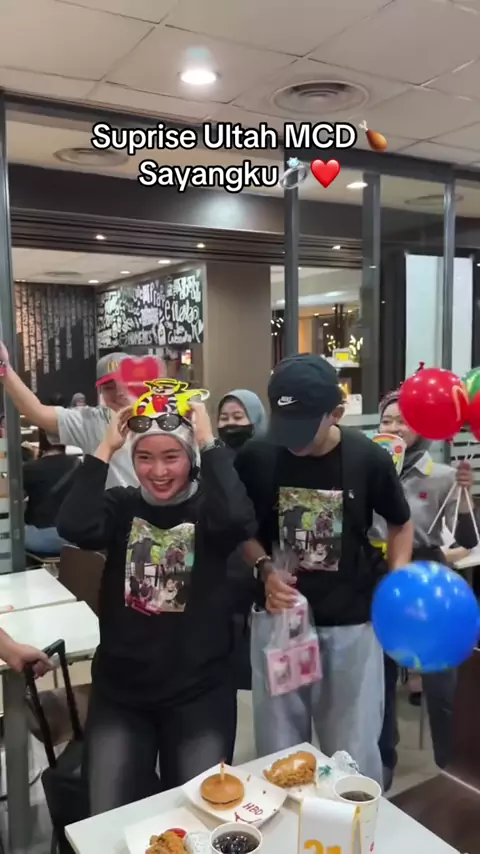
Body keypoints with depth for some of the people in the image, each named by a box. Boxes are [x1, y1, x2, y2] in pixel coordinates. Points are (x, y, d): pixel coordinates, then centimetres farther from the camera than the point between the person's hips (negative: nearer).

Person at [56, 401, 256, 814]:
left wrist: (209, 442, -25)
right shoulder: (121, 505, -2)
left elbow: (239, 520, -31)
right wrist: (106, 448, -18)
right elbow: (74, 527, -23)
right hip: (120, 691, 2)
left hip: (199, 691, -1)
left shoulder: (207, 509, -7)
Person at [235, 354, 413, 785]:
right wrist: (265, 568, -14)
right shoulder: (255, 459, -12)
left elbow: (401, 523, 6)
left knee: (354, 755, 13)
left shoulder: (369, 458, -12)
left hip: (352, 623, -1)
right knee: (278, 751, 16)